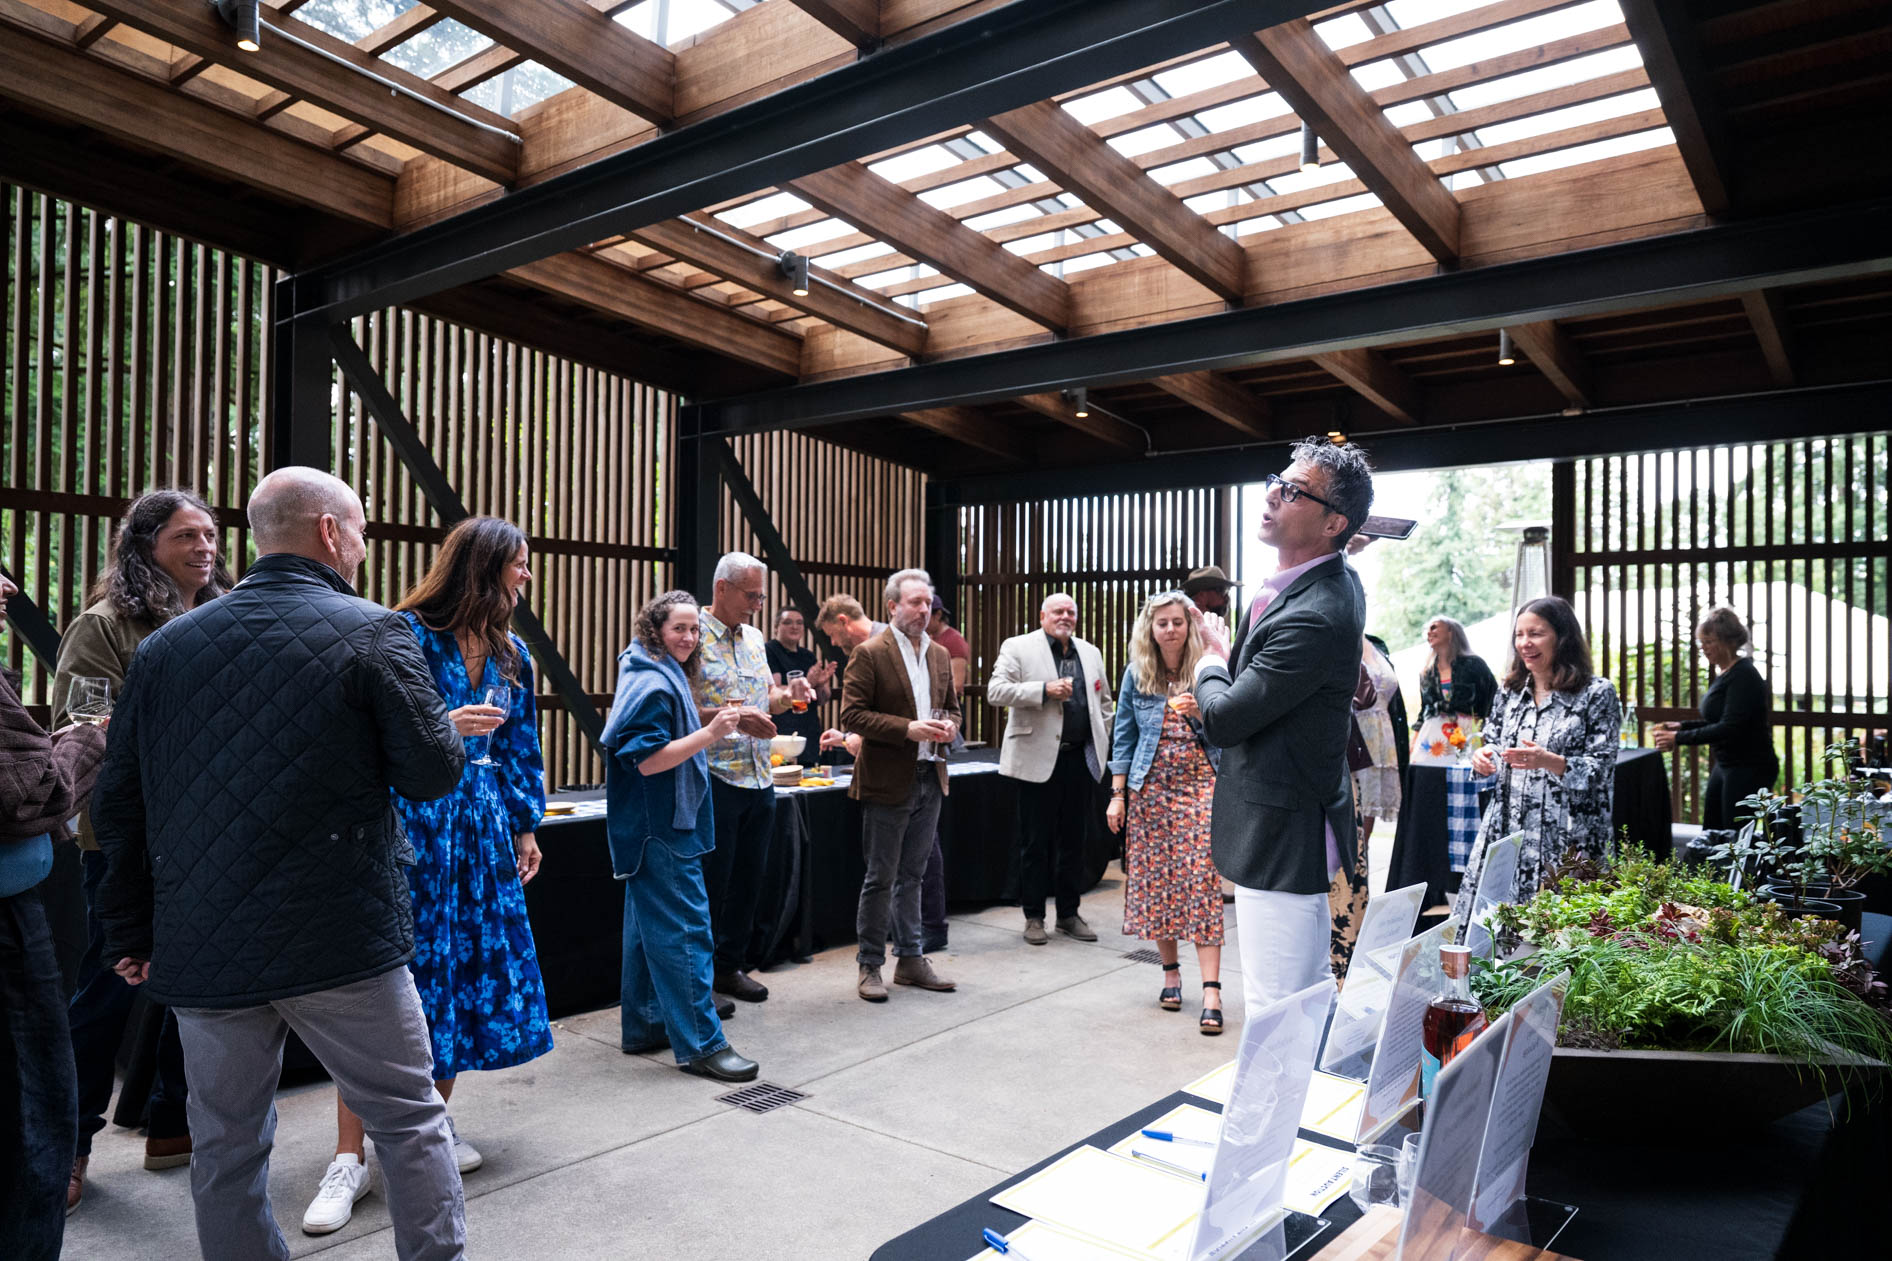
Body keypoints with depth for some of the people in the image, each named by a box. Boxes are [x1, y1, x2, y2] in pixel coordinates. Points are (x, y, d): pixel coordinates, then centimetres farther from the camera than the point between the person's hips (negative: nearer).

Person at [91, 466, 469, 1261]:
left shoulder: (165, 646, 5)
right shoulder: (373, 634, -10)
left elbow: (118, 805, 9)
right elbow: (434, 774, -10)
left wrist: (131, 932, 18)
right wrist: (447, 730, 11)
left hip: (203, 949, 5)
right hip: (343, 942, -4)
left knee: (225, 1147, 17)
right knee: (410, 1120, 10)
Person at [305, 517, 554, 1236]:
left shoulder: (511, 655, 11)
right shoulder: (404, 634, -8)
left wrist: (526, 827, 14)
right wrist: (444, 727, -20)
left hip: (480, 827, 6)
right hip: (410, 821, -6)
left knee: (467, 970, 10)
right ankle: (349, 1160, 5)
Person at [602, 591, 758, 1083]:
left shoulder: (662, 676, 16)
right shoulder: (653, 685, -17)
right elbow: (647, 760, -22)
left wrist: (711, 725, 20)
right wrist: (709, 734, -29)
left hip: (654, 828, 11)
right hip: (662, 830, -11)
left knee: (650, 926, 16)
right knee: (686, 930, -8)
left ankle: (644, 1026, 27)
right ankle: (701, 1046, -4)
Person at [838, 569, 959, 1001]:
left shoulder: (940, 654, 12)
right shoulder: (869, 653, -9)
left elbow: (952, 707, 20)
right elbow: (852, 714, -13)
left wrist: (949, 726, -3)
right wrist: (908, 729, -21)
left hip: (929, 779, 6)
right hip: (888, 782, -6)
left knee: (912, 876, 16)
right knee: (881, 879, 3)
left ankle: (910, 959, 26)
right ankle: (869, 966, 15)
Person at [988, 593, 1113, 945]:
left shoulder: (1090, 652, 15)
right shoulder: (1017, 647, -1)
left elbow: (1104, 701, 23)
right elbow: (996, 691, -12)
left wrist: (1101, 742, 12)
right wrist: (1044, 690, -19)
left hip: (1080, 759, 5)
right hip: (1039, 759, -4)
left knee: (1073, 841, 11)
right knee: (1035, 842, 4)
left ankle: (1069, 914, 23)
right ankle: (1034, 916, 15)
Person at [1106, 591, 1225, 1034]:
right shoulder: (1136, 674, 6)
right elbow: (1124, 736, 9)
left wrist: (1201, 713, -19)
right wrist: (1117, 794, 4)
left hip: (1200, 785, -2)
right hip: (1150, 788, 2)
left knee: (1202, 880, -10)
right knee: (1155, 879, 5)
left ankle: (1211, 989, -9)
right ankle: (1171, 971, 21)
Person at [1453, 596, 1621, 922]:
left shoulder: (1597, 693, -2)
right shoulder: (1511, 691, 13)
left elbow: (1601, 769, -7)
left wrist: (1550, 761, -23)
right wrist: (1483, 759, -2)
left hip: (1567, 839, -4)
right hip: (1507, 832, 4)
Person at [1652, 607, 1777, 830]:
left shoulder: (1743, 676, -18)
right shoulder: (1724, 674, 11)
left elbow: (1729, 729, -24)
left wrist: (1680, 738, -22)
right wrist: (1682, 726, 7)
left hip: (1749, 768, -10)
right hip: (1727, 765, 10)